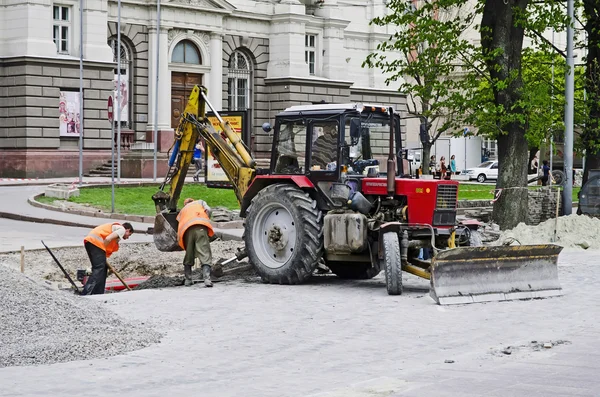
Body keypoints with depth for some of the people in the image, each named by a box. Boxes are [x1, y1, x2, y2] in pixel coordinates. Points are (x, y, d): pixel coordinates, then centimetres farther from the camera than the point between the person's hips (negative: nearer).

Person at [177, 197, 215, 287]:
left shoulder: (182, 210, 38)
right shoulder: (200, 202, 32)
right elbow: (208, 210, 14)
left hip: (187, 230, 2)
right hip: (201, 228, -2)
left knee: (188, 257, 18)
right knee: (205, 256, -9)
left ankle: (188, 280, 18)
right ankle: (207, 279, -25)